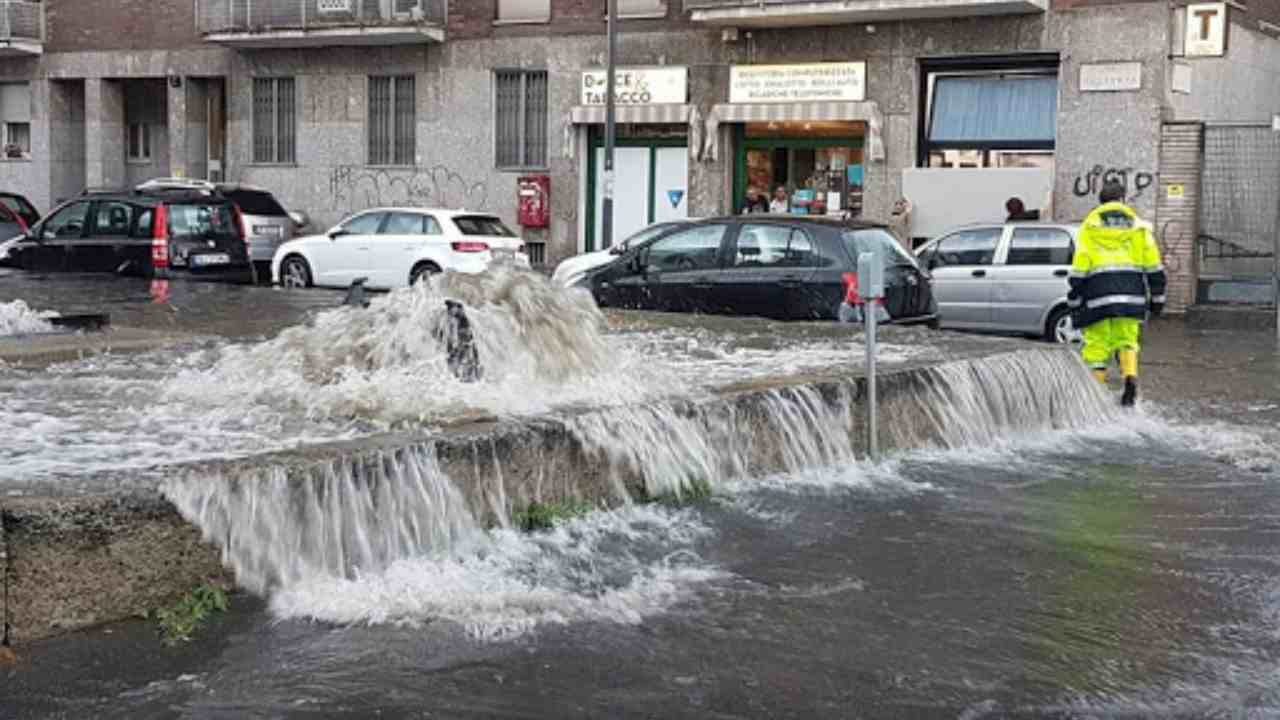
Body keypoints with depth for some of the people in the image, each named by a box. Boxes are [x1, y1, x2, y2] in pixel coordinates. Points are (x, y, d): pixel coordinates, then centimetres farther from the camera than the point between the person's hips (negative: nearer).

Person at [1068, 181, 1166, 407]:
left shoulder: (1090, 225, 8)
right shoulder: (1138, 225, 14)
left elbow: (1080, 264, 1)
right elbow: (1153, 265, 10)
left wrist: (1074, 299, 3)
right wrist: (1157, 296, 15)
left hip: (1098, 289, -2)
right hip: (1131, 290, 2)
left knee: (1097, 343, 4)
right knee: (1127, 340, 12)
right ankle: (1130, 376, -14)